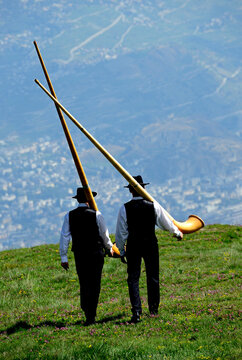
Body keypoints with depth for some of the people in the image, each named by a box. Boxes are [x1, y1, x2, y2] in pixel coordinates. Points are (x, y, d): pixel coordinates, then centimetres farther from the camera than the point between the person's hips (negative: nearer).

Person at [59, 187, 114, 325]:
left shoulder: (69, 216, 0)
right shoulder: (96, 215, -6)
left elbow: (64, 237, -1)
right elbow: (105, 235, 2)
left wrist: (63, 257, 4)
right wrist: (110, 248, 21)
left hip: (79, 255, 2)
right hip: (96, 254, -2)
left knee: (84, 284, 14)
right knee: (94, 285, 0)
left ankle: (87, 311, 15)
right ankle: (90, 316, -5)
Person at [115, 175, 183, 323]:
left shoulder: (125, 208, -9)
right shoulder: (153, 205, -6)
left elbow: (121, 232, -5)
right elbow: (165, 222, 10)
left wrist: (122, 251, 7)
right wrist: (177, 232, 29)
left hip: (133, 245, -1)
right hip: (151, 244, 1)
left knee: (133, 279, 2)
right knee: (153, 276, 14)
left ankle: (136, 312, -10)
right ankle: (154, 309, 22)